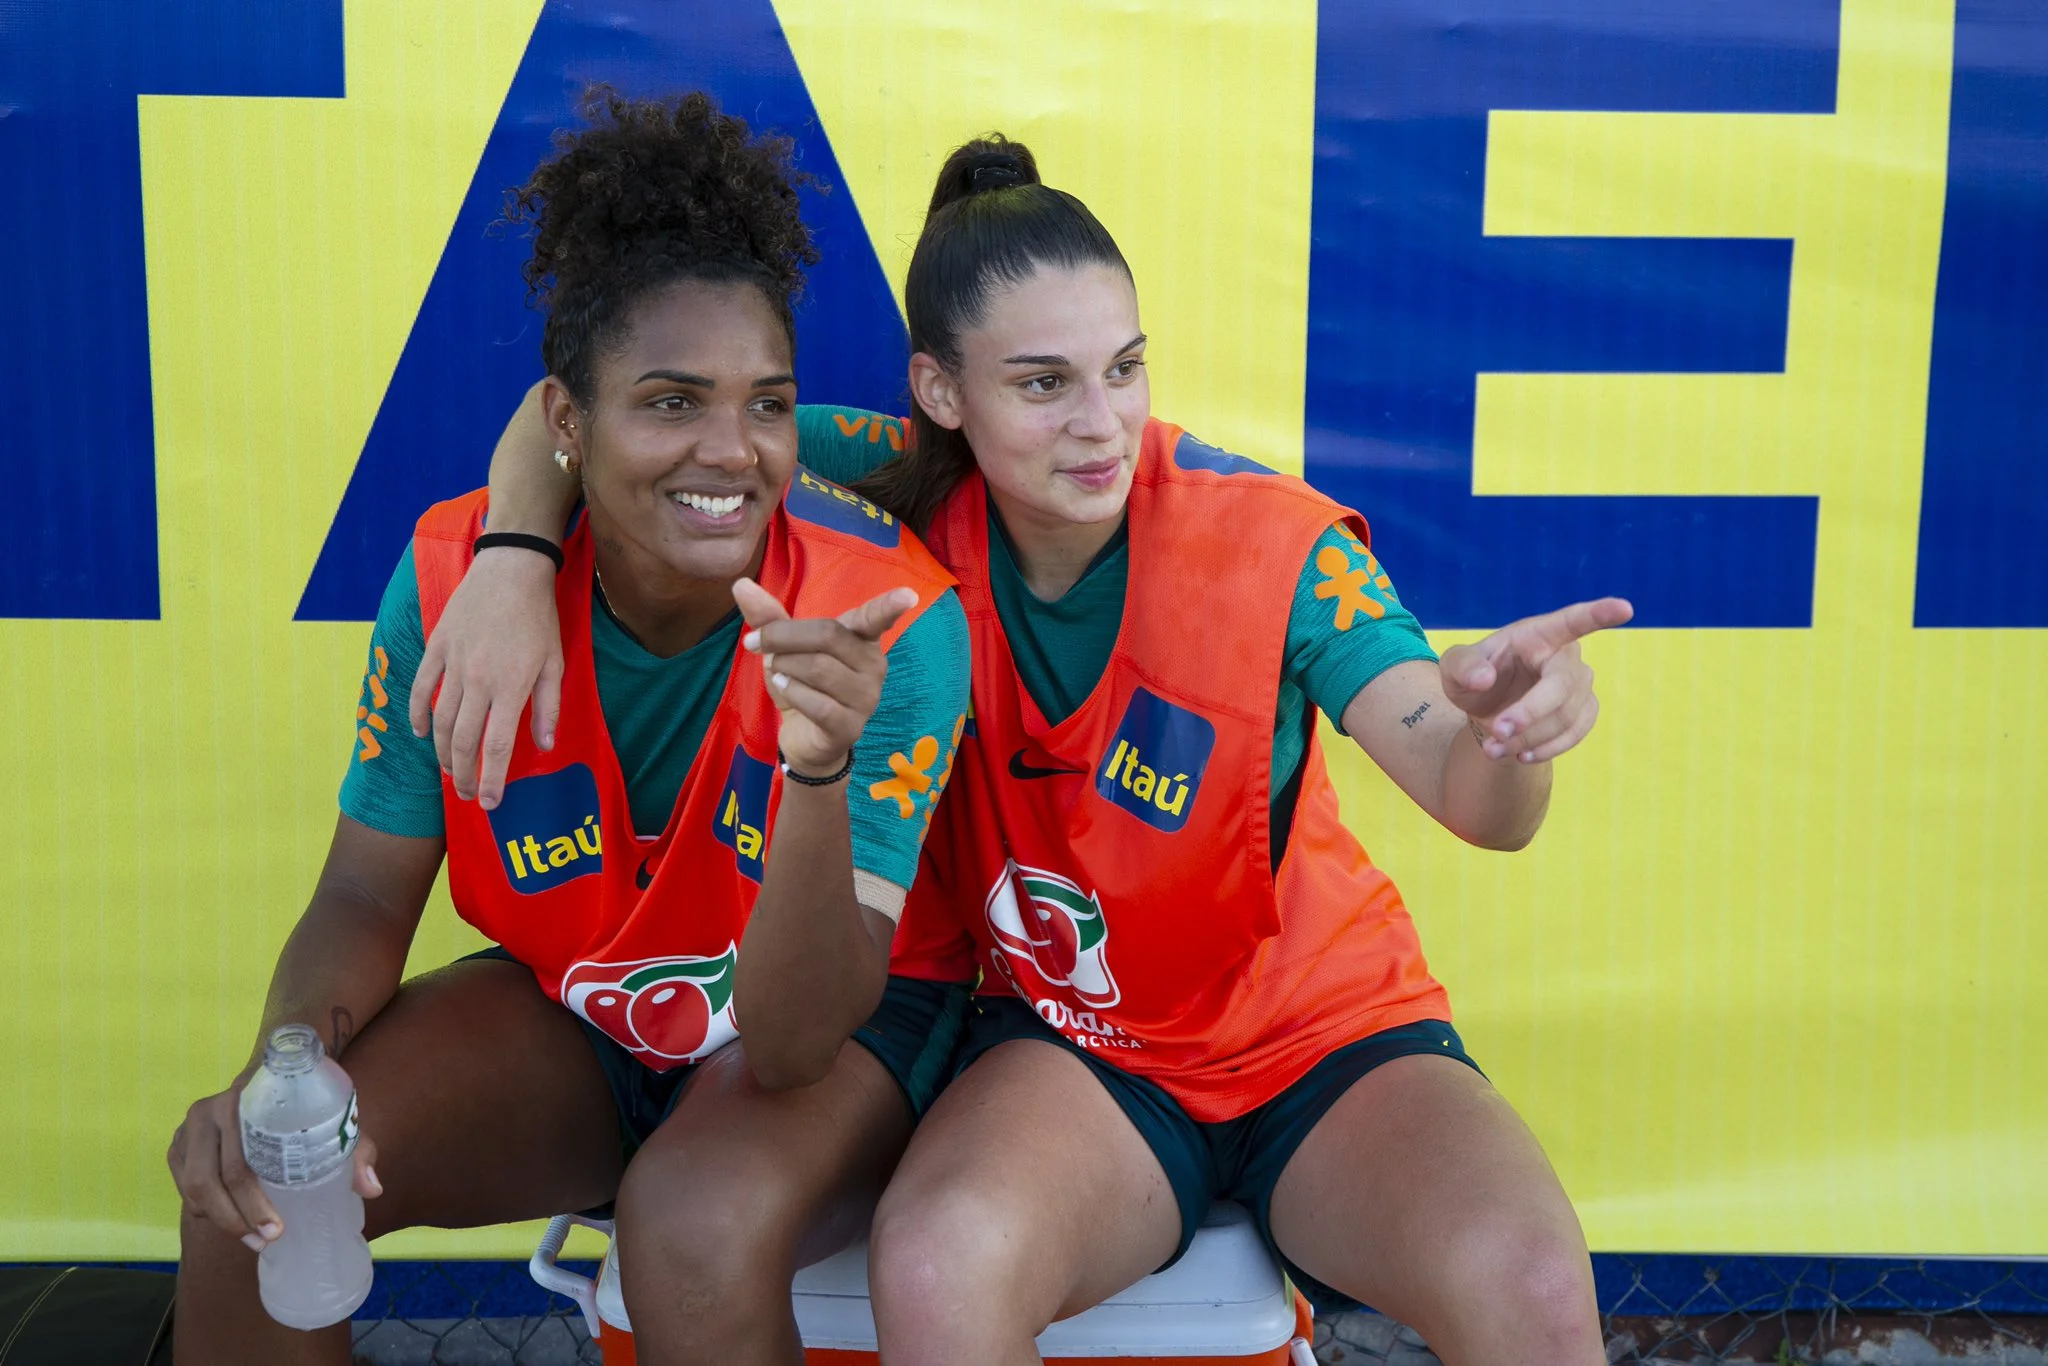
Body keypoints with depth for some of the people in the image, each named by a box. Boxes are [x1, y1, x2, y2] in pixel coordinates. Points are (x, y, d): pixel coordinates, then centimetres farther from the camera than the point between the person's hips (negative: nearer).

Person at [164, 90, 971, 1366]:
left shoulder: (889, 620, -27)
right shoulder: (455, 576, -17)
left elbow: (790, 1044, -29)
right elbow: (367, 898, -5)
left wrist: (820, 773, -46)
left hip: (841, 1020, -3)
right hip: (574, 1008, 3)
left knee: (697, 1223, -34)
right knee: (253, 1195, -16)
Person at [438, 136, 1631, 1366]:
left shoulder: (1270, 543, -16)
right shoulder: (911, 496, -11)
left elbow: (1476, 803, -24)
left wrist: (1504, 724, -48)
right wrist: (515, 563, -26)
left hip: (1320, 1027, 0)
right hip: (1069, 1042, 1)